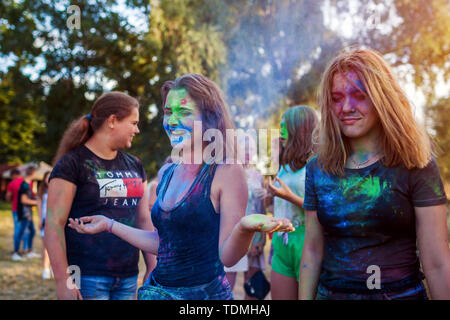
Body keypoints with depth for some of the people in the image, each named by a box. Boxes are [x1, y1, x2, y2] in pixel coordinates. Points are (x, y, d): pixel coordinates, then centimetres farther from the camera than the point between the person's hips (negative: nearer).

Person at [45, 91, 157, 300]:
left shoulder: (134, 166, 14)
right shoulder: (72, 164, -5)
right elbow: (54, 223, -10)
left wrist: (152, 268, 10)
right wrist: (62, 280, -16)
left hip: (128, 279, 6)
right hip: (87, 278, -6)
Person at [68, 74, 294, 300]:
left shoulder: (226, 172, -13)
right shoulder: (166, 174, 6)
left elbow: (227, 256, -15)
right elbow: (164, 243, 12)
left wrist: (245, 228, -34)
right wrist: (109, 225, 15)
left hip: (204, 292, -5)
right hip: (157, 290, 6)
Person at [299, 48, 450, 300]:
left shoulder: (416, 166, -10)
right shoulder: (318, 169, 0)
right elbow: (313, 250, 4)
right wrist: (305, 298, 2)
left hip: (400, 292, -3)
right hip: (330, 292, 3)